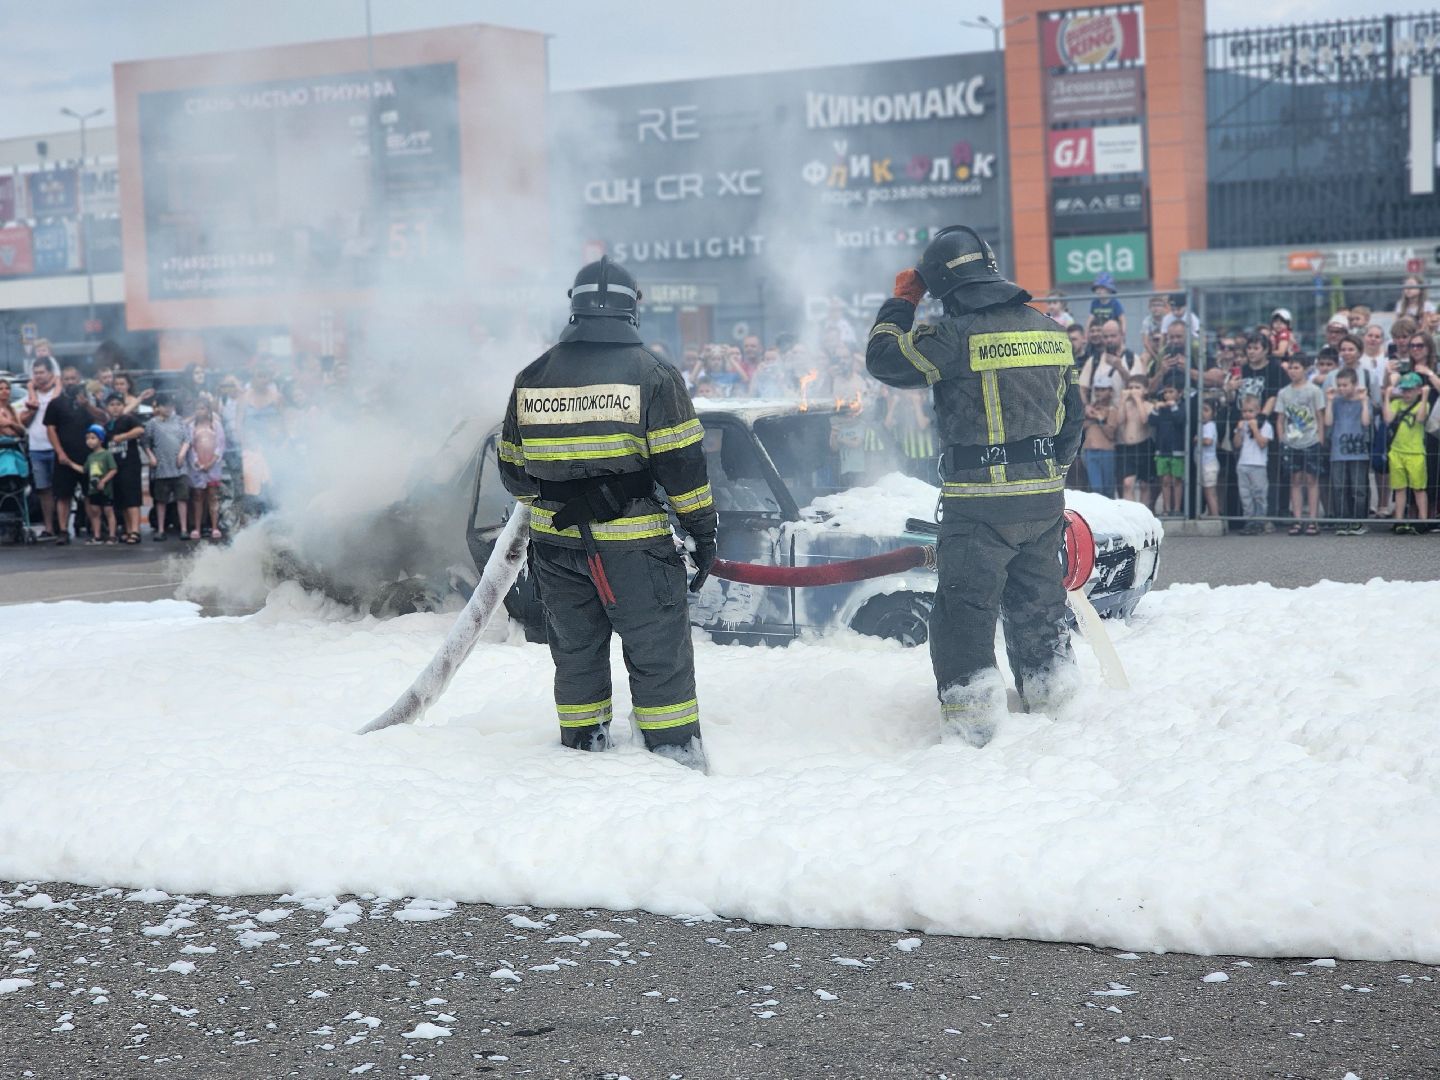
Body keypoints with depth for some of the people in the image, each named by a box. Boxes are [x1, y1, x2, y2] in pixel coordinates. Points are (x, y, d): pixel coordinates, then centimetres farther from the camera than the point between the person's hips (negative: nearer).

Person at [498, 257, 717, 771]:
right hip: (632, 544, -4)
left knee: (575, 646, 17)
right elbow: (681, 463, -9)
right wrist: (703, 529, -1)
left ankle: (582, 743, 24)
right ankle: (674, 749, 5)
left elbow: (512, 468, 12)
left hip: (555, 541, 4)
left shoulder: (532, 377, 5)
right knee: (658, 650, 3)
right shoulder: (652, 373, -7)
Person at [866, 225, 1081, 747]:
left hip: (979, 500, -6)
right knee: (1037, 599, 19)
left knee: (965, 606, -1)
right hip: (1043, 498, 6)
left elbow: (883, 357, -3)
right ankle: (1051, 697, 29)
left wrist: (902, 300, 11)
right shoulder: (1050, 331, 8)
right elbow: (1072, 415, 16)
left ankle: (971, 712, -7)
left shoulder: (954, 334, -14)